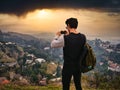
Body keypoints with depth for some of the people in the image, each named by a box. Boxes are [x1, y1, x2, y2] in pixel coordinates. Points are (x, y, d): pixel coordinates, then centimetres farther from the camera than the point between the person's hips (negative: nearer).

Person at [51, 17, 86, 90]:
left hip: (68, 66, -5)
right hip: (78, 66, 5)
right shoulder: (83, 37, -6)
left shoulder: (65, 38, -22)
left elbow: (53, 45, -7)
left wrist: (57, 36, 10)